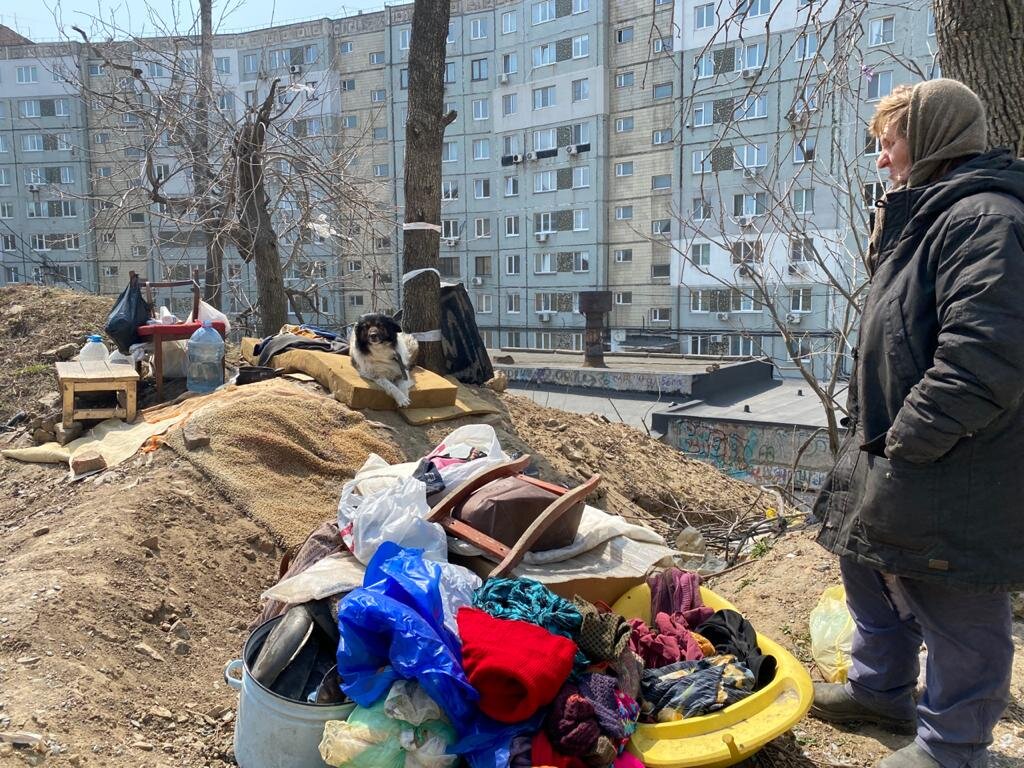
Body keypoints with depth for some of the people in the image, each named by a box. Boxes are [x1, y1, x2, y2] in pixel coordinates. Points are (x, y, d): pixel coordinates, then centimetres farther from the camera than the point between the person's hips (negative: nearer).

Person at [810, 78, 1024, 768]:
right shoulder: (928, 215, 16)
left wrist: (908, 440, -22)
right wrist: (876, 433, 16)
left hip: (948, 476, -11)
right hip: (892, 455, 11)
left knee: (953, 608, 6)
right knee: (869, 568, 23)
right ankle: (881, 690, 43)